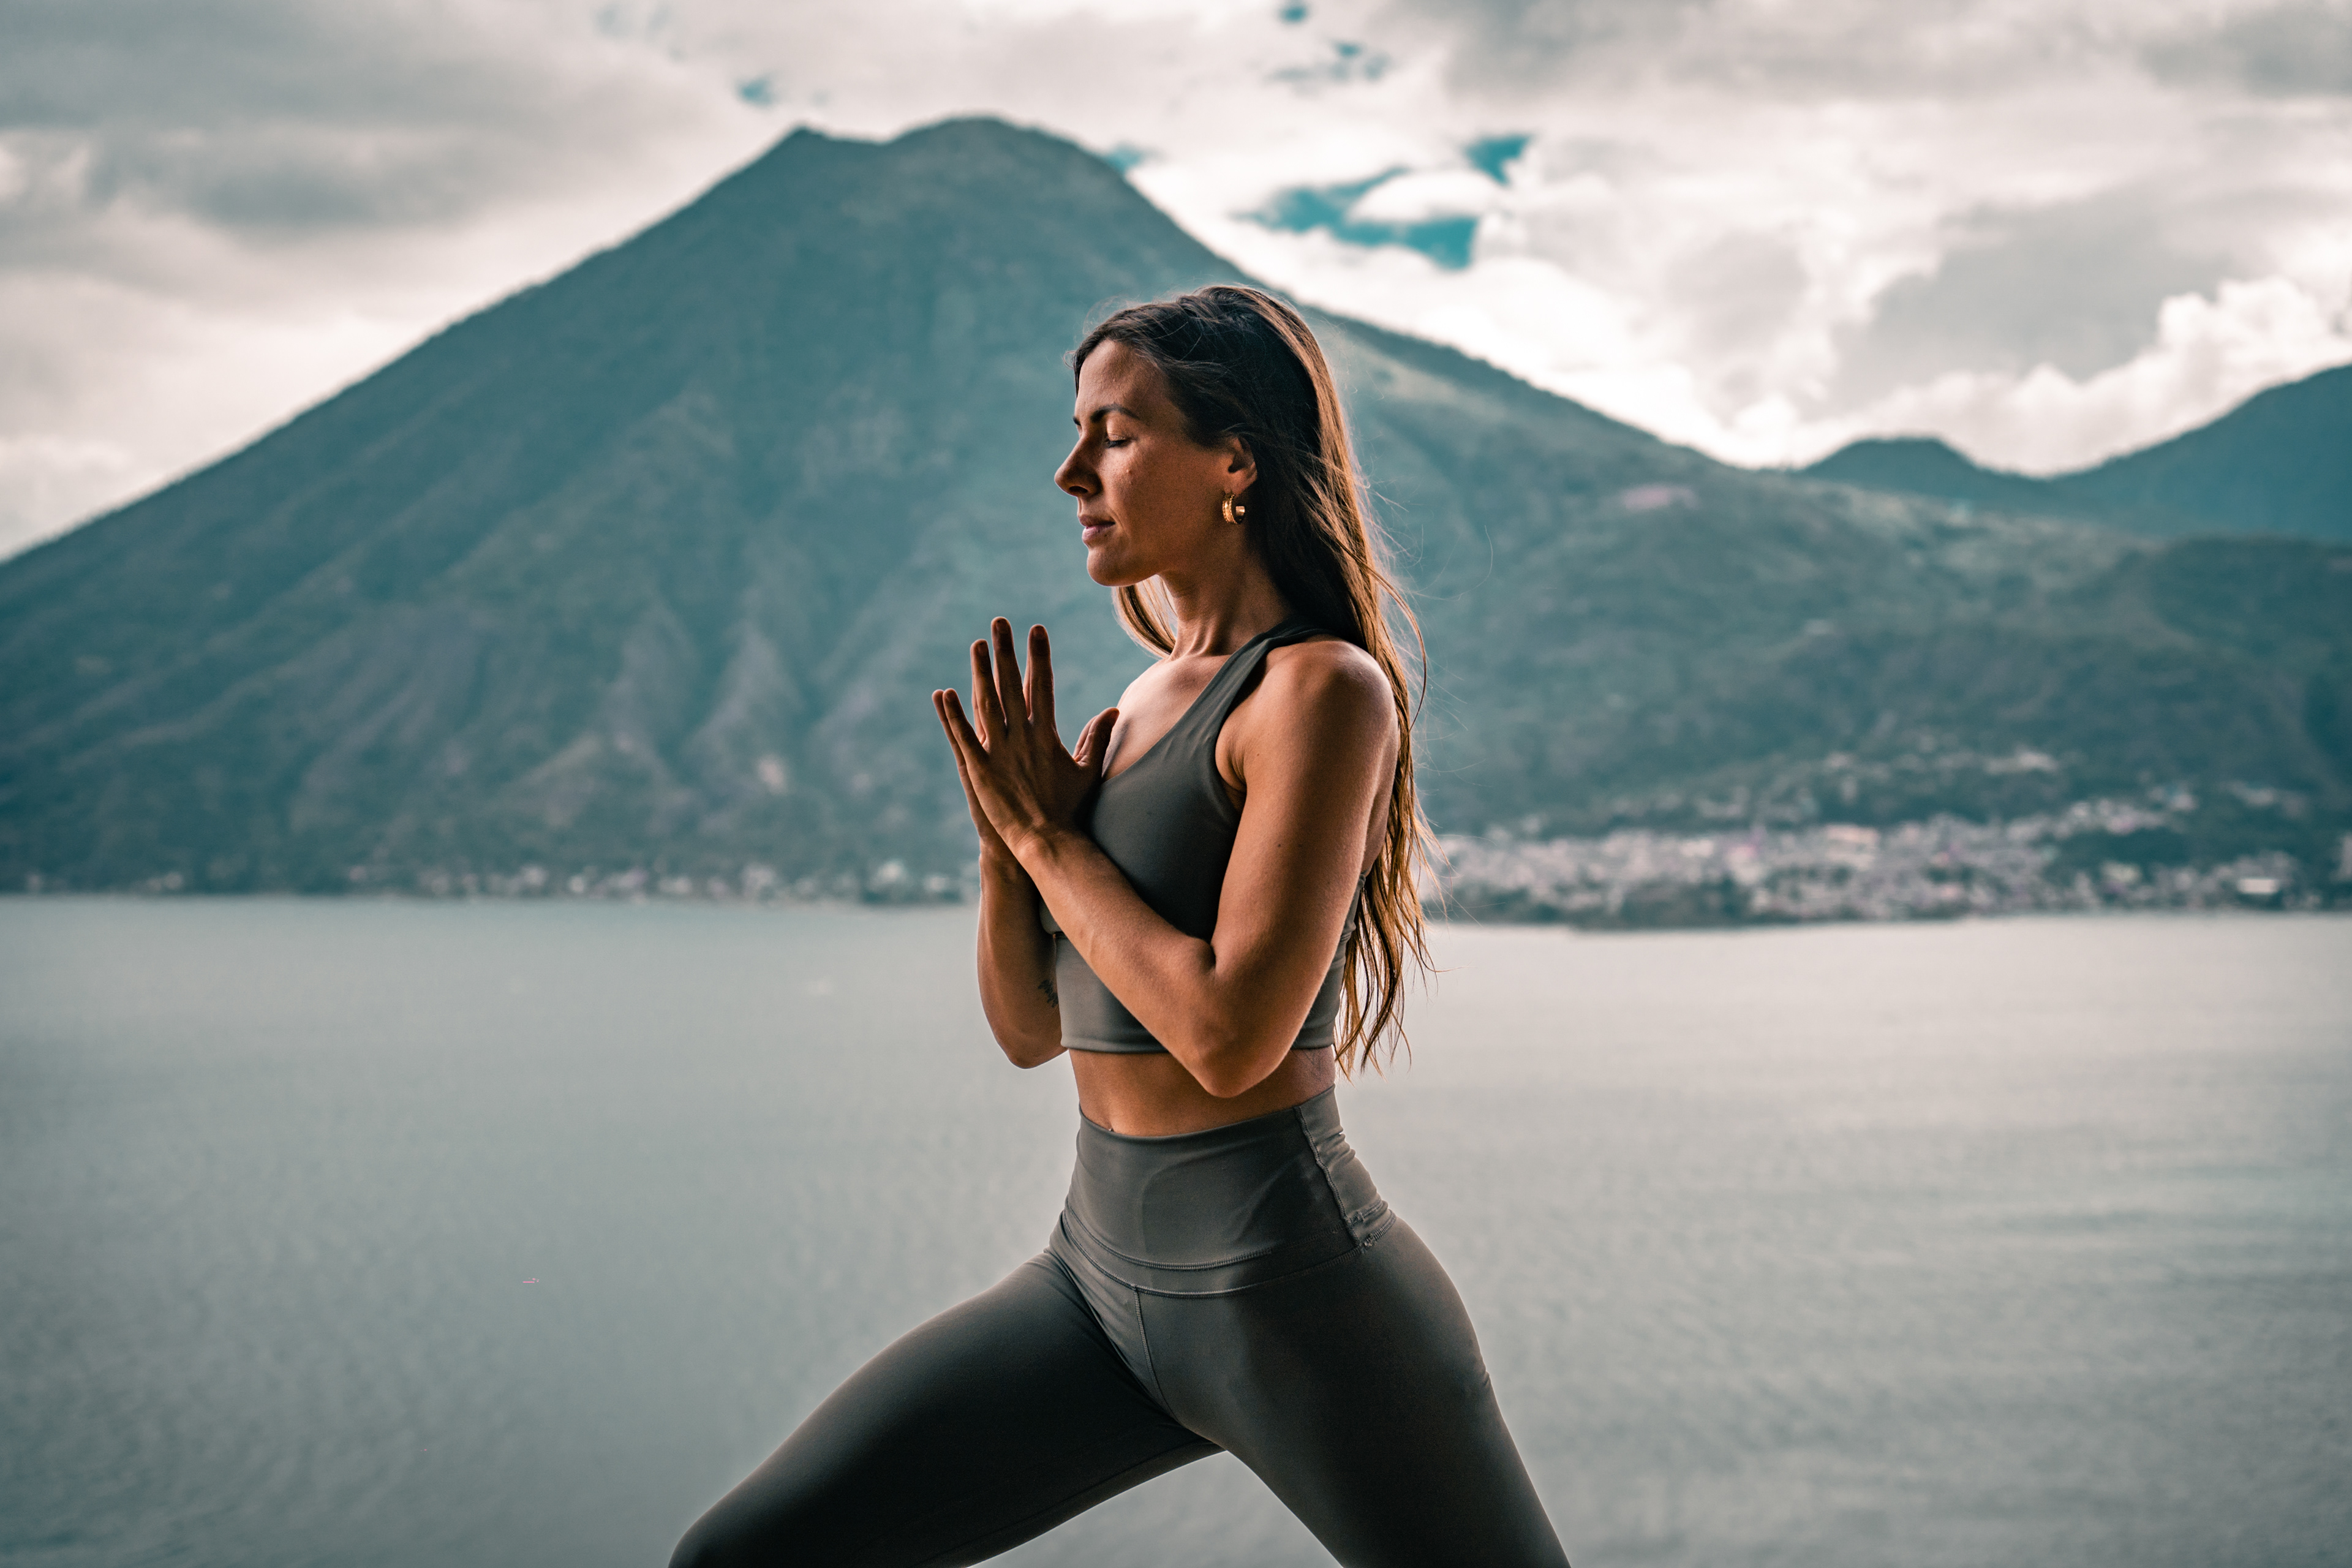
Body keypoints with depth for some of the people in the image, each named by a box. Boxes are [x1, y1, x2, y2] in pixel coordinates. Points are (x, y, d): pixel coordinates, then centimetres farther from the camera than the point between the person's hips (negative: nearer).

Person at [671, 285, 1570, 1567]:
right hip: (1102, 1278, 8)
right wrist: (1006, 835, -5)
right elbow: (1029, 1027, 13)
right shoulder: (1147, 705, 11)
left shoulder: (1324, 691, -13)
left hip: (1292, 1289, -8)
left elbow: (1232, 1036, -23)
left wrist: (1046, 833, -12)